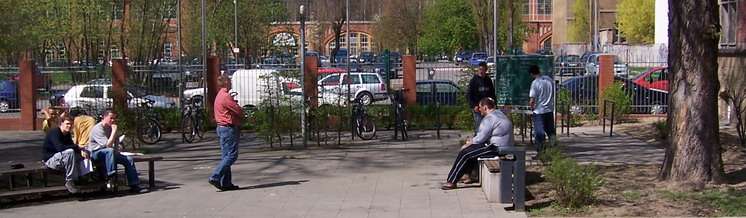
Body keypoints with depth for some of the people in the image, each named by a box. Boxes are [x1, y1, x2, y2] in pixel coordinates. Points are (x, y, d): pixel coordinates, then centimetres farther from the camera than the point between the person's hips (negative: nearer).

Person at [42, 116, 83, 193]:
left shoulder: (67, 134, 10)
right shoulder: (54, 132, -16)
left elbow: (72, 147, 9)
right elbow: (60, 148, -30)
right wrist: (76, 147, -22)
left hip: (60, 160, 9)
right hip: (50, 159, -9)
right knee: (70, 152, -30)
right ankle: (69, 181, -27)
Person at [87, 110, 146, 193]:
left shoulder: (110, 127, 12)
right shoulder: (98, 129, -17)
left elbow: (115, 142, 28)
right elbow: (108, 145, -26)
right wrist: (114, 130, -22)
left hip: (109, 152, 8)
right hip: (96, 153, -8)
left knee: (128, 160, -6)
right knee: (110, 150, -40)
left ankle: (134, 186, -2)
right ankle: (110, 178, -38)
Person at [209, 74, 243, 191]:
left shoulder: (219, 96, 16)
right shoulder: (226, 96, -16)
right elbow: (239, 111, -15)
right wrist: (243, 114, 5)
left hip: (221, 127, 10)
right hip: (229, 128, -10)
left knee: (226, 156, 10)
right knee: (232, 155, -9)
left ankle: (226, 183, 11)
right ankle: (215, 177, -15)